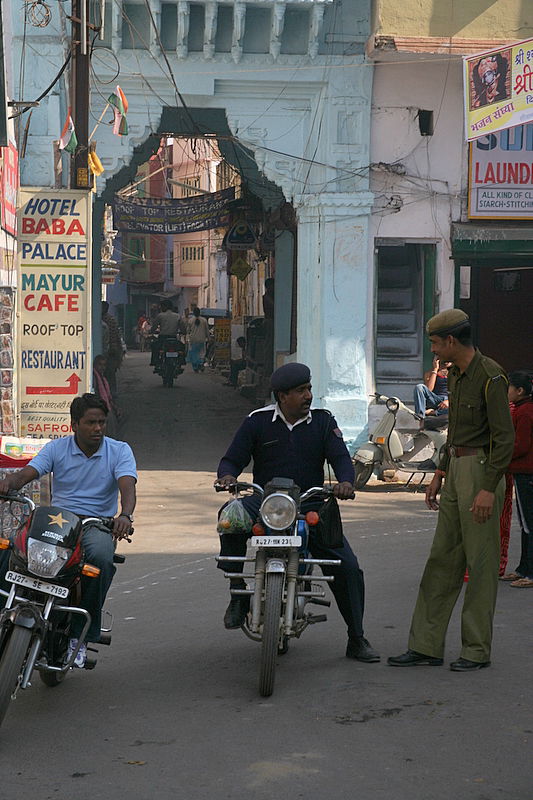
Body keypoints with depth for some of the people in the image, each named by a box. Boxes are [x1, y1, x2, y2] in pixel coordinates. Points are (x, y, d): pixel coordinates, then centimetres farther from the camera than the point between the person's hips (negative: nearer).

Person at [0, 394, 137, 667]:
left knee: (101, 558, -36)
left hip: (97, 524, -1)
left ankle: (80, 634, -26)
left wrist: (125, 515, -37)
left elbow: (127, 486, -14)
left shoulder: (119, 450, 2)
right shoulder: (57, 448, 6)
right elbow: (26, 473, -7)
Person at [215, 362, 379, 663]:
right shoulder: (258, 422, 3)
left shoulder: (323, 421, 7)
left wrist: (346, 482, -24)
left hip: (311, 506, 2)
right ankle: (237, 592, -22)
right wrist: (227, 475, -22)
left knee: (347, 567, -10)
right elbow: (232, 460, 3)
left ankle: (357, 639, 6)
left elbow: (341, 458, -1)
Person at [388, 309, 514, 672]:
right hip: (457, 469, 9)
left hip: (481, 470, -9)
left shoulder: (490, 376, -15)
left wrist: (489, 488, -22)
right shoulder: (456, 374, 13)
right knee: (442, 559, 9)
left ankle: (477, 650, 7)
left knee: (481, 563, -2)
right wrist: (440, 474, 21)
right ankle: (426, 646, 13)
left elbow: (505, 437, -18)